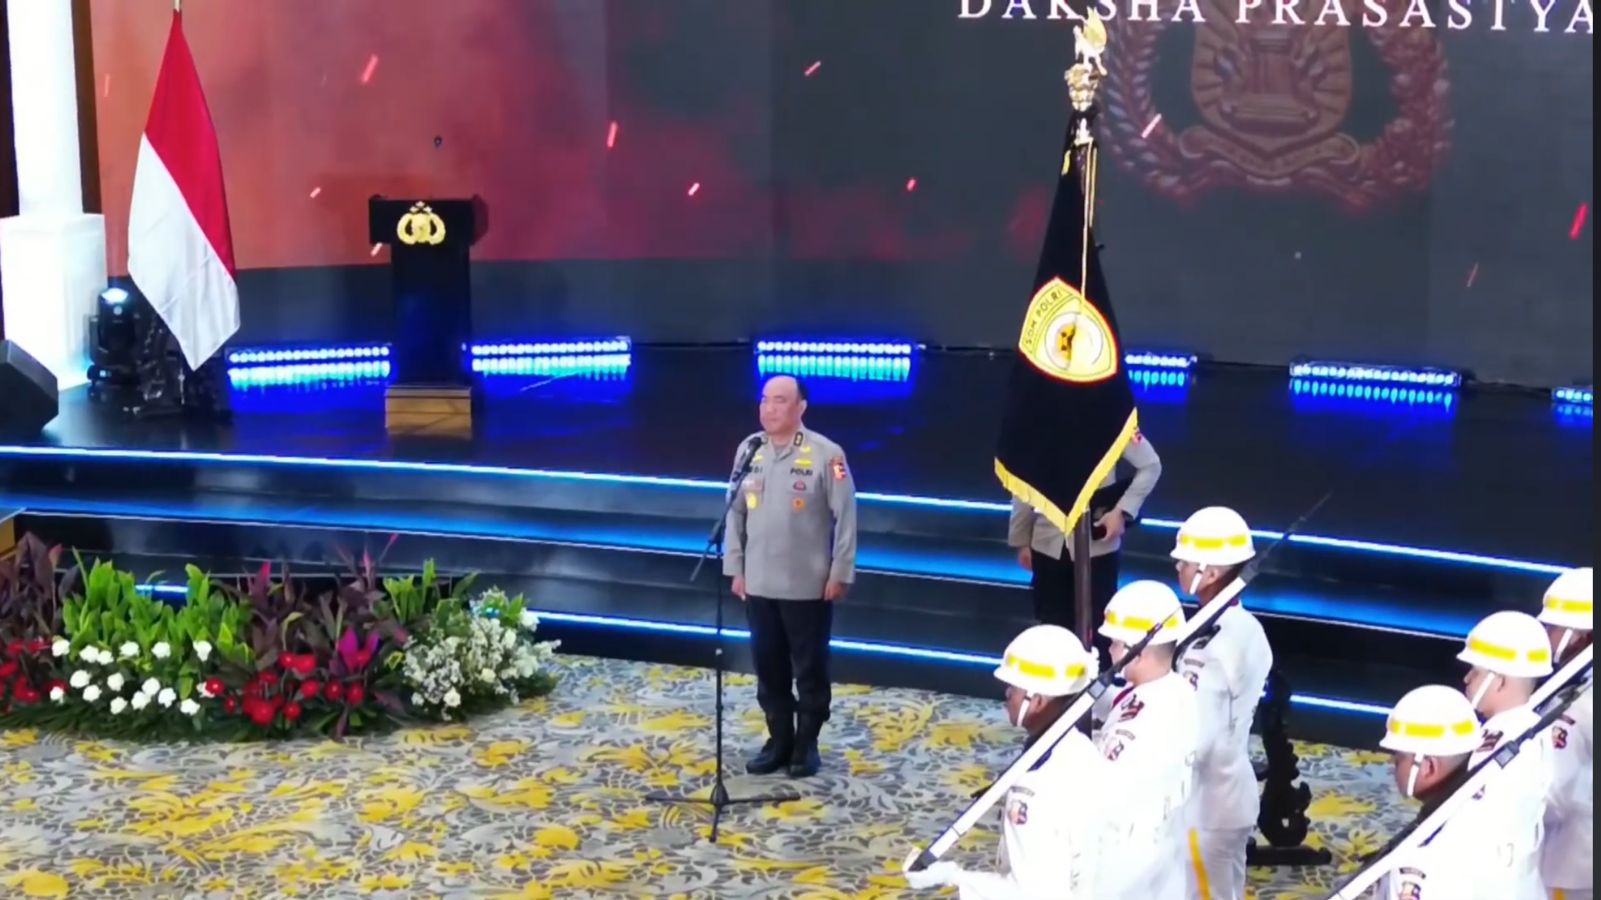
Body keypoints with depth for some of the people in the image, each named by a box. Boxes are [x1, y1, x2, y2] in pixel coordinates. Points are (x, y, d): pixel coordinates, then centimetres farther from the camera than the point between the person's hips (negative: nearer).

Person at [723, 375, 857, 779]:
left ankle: (806, 745, 18)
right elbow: (736, 511, 10)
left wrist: (840, 573, -9)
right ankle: (779, 741, 24)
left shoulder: (826, 454, -10)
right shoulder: (748, 450, 4)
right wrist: (735, 567, 7)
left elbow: (845, 517, -8)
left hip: (809, 585, -4)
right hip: (759, 584, 4)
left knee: (810, 668, 6)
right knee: (769, 668, 12)